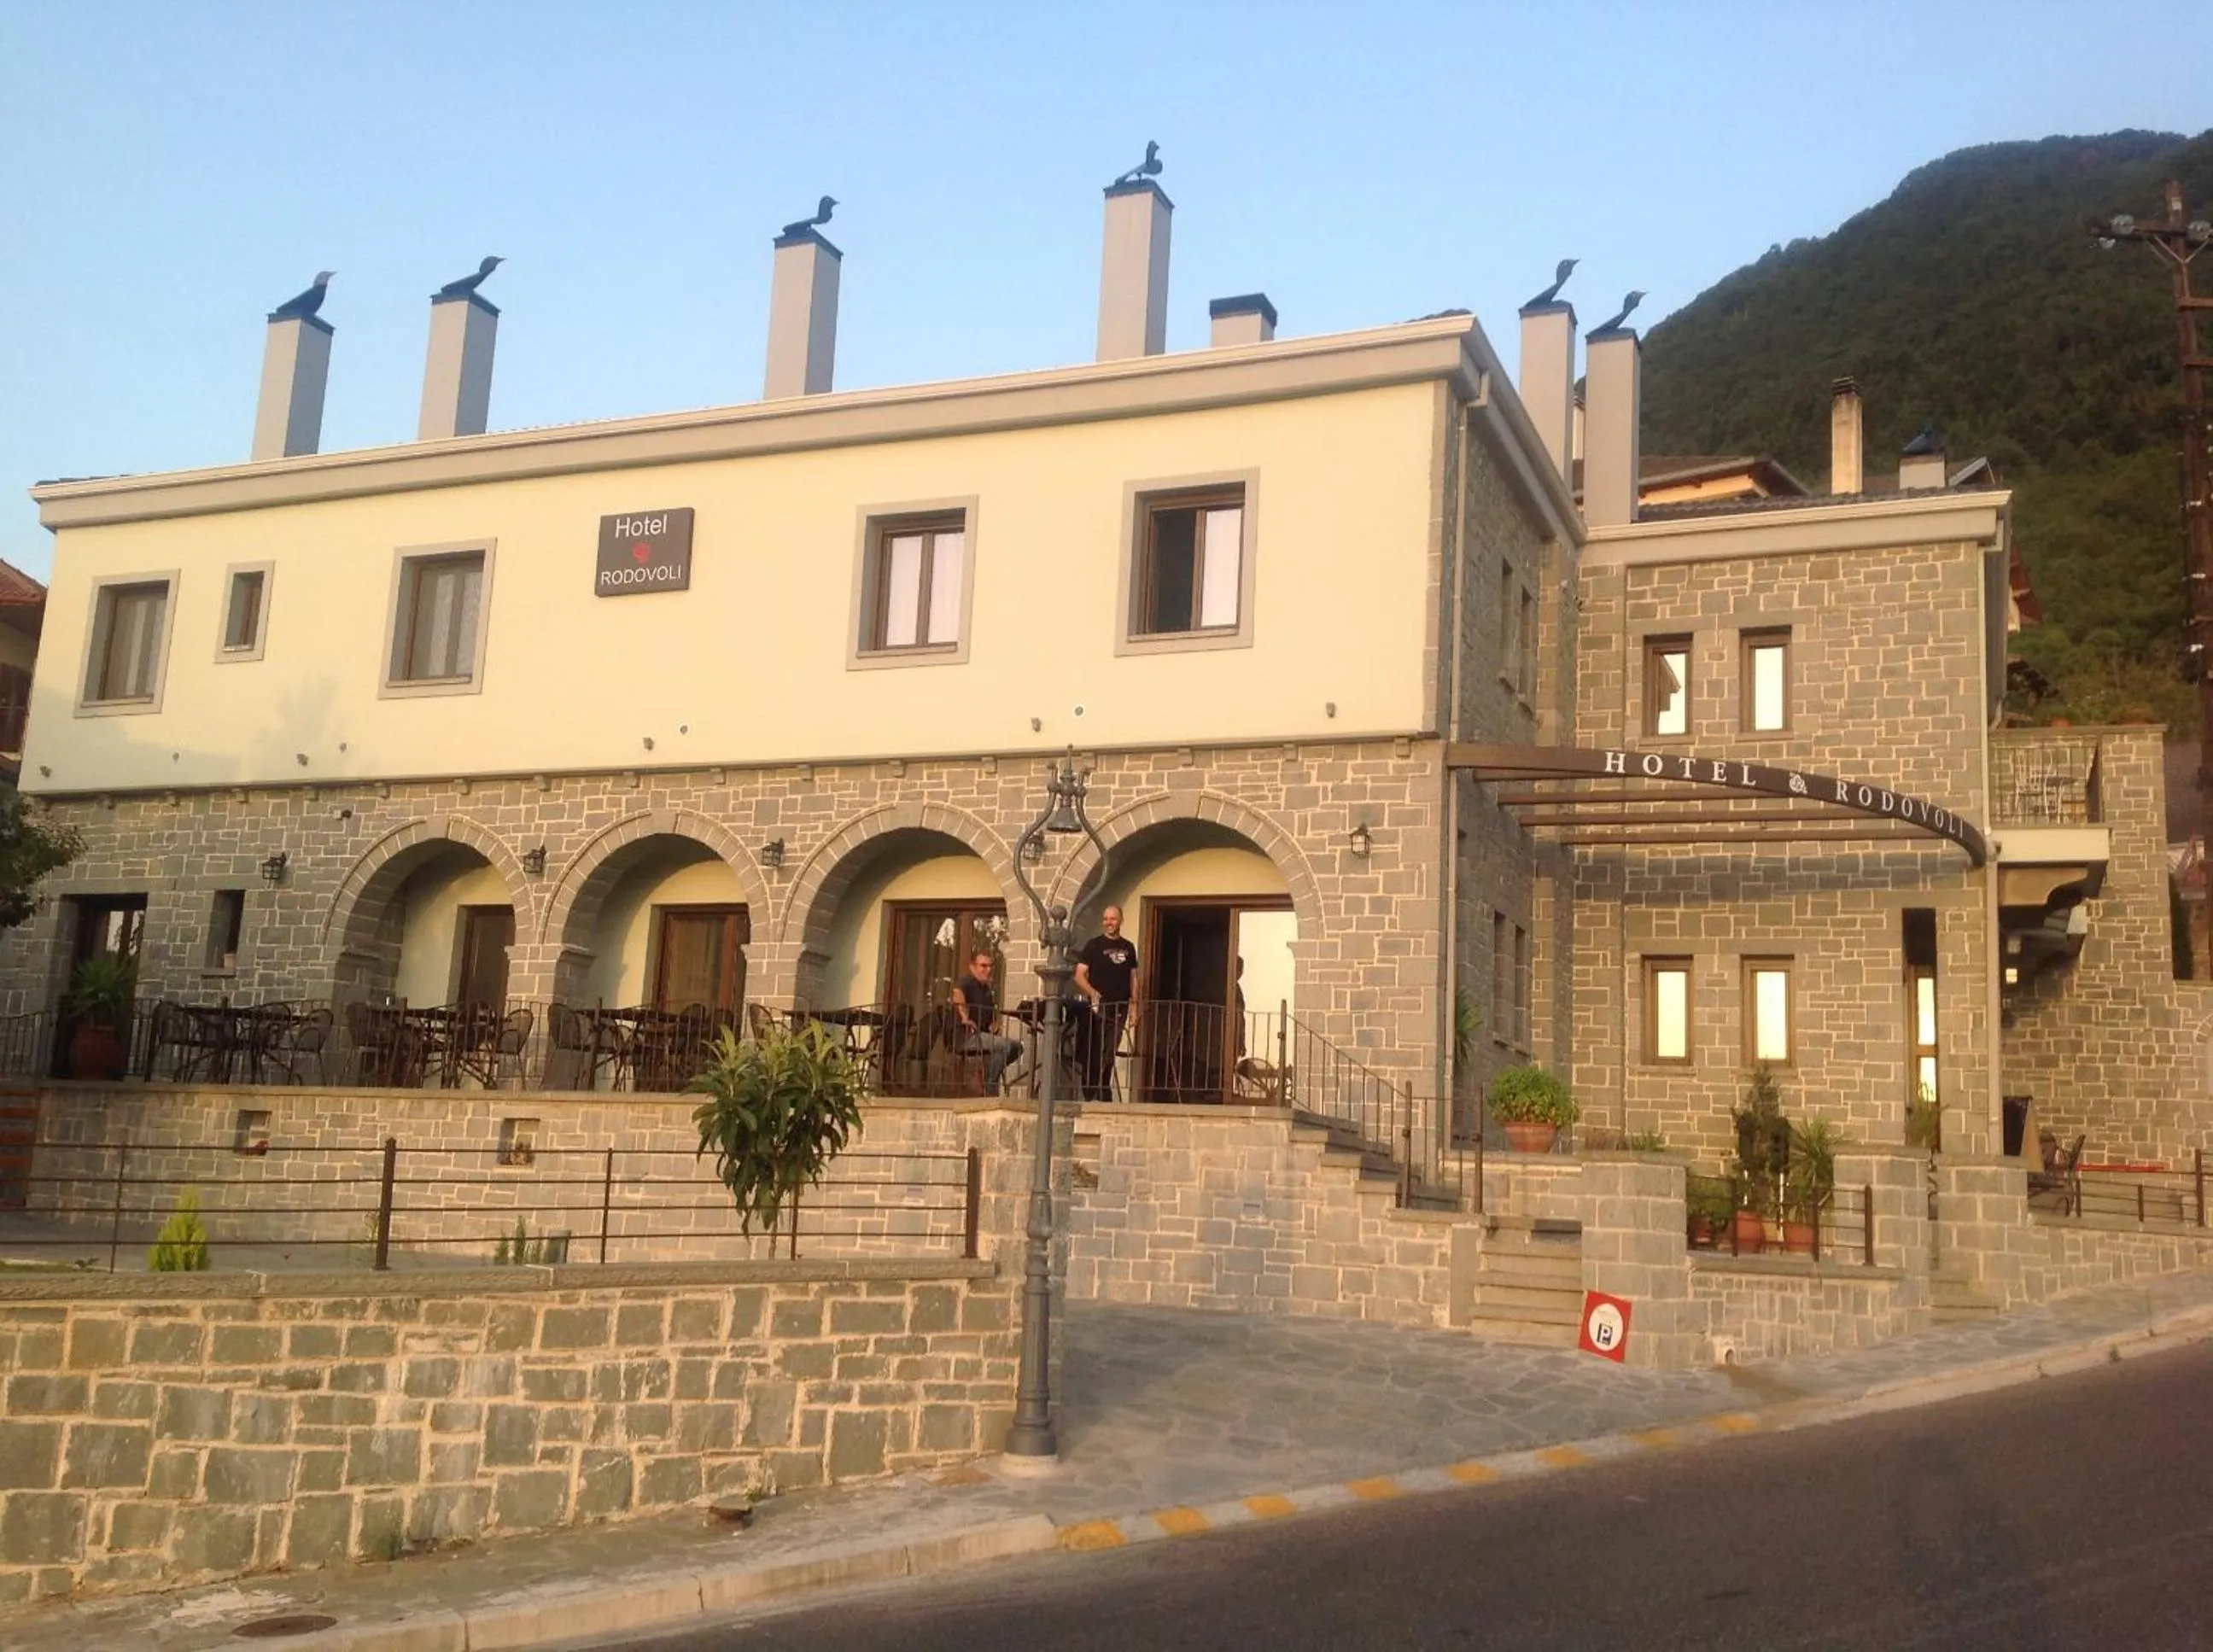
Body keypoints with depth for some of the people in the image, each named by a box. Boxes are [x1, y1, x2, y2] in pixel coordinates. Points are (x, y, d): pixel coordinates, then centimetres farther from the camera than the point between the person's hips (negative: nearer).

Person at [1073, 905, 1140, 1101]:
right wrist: (1092, 993, -21)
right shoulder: (1093, 945, 1)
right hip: (1097, 1008, -3)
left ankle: (1103, 1098, 10)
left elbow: (1133, 979, 16)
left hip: (1119, 1010, 3)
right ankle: (1091, 1097, -1)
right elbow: (1079, 976, -3)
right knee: (1092, 1056, -5)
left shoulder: (1128, 947, 12)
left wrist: (1134, 1006, 8)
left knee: (1108, 1057, 5)